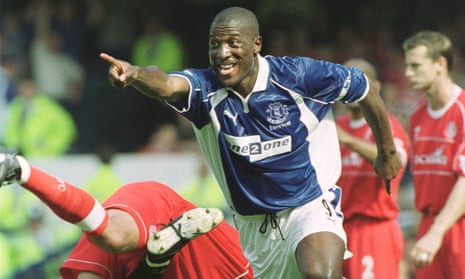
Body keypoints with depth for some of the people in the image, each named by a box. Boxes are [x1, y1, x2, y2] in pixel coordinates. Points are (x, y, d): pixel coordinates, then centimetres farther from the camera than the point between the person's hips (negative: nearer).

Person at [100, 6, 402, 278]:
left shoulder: (300, 76, -15)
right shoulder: (206, 88, -13)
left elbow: (365, 89, 1)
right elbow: (166, 85, -36)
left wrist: (387, 152, 14)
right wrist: (134, 74, -59)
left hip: (311, 209, -4)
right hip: (254, 223, 4)